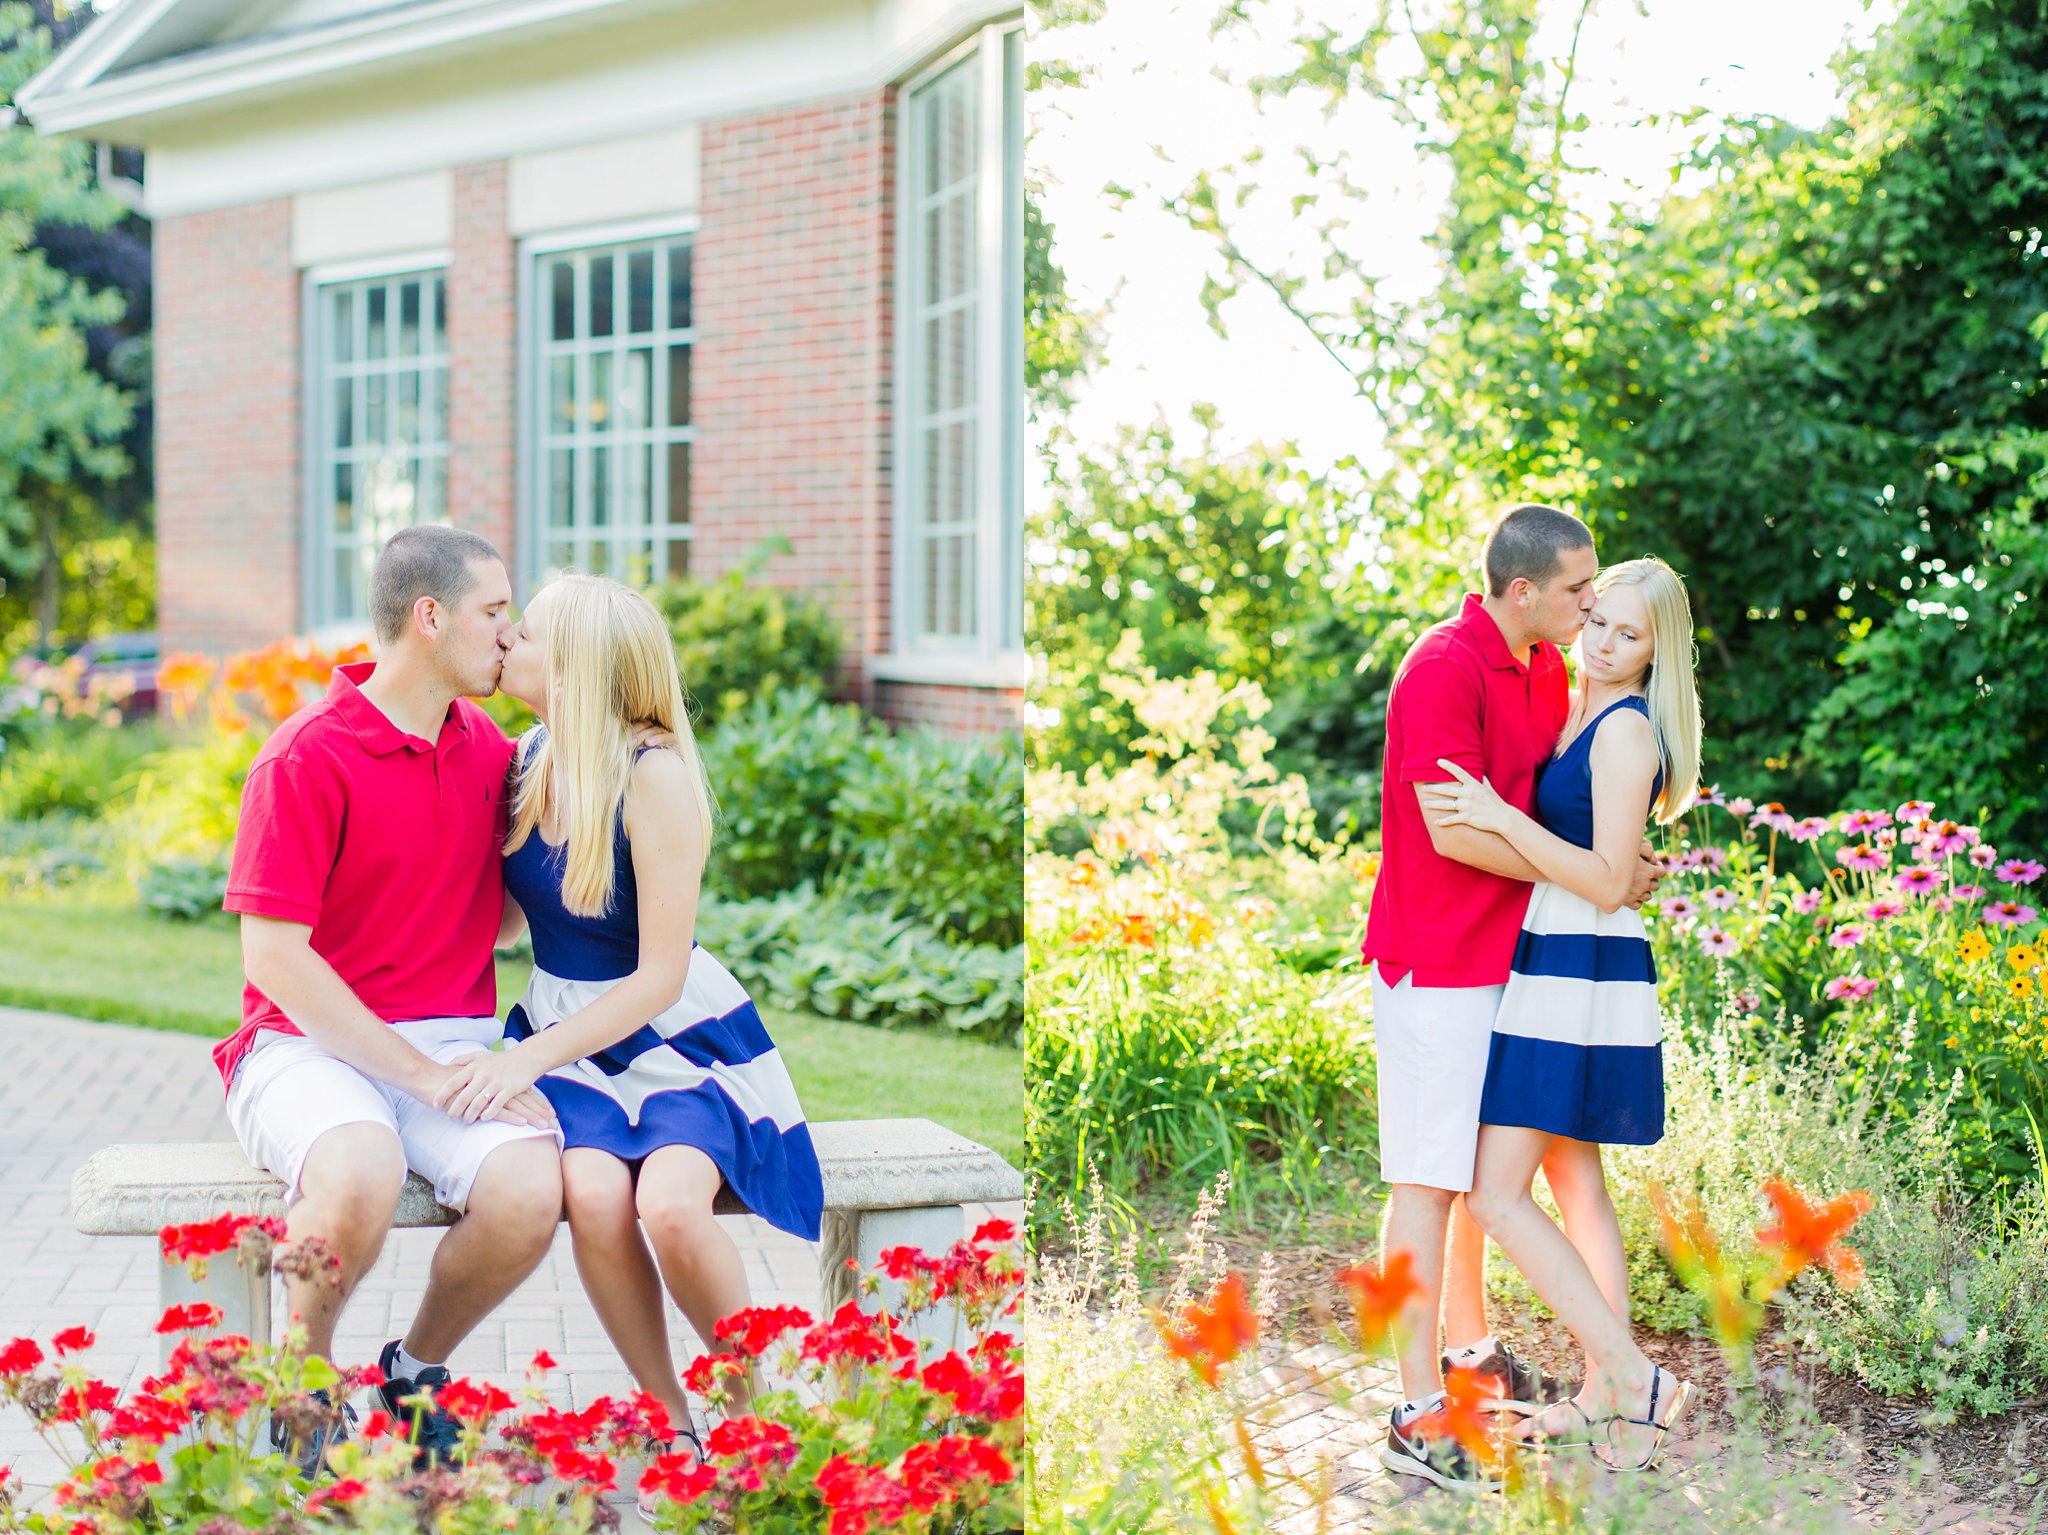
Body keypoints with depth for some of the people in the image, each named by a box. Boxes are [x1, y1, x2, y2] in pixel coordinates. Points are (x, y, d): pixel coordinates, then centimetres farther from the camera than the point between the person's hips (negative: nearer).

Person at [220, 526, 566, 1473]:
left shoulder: (488, 749, 11)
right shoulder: (308, 757, -10)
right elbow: (275, 958, -14)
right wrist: (422, 1076, -17)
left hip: (453, 1042, 5)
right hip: (310, 1043, -5)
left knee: (529, 1194, -27)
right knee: (360, 1175, -38)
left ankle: (416, 1372, 4)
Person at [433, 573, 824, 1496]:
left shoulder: (654, 777, -18)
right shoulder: (529, 759, 2)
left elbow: (659, 976, -18)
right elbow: (507, 917, 15)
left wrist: (526, 1061, -24)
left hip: (675, 1033, -4)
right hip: (565, 1032, 4)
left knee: (669, 1204, -33)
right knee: (593, 1193, -29)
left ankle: (761, 1409, -6)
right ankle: (667, 1420, -9)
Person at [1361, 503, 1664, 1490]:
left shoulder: (1547, 668, 9)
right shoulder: (1444, 671, -20)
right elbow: (1456, 832, -24)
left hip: (1507, 954, 9)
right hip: (1436, 959, -9)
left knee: (1484, 1162, 19)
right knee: (1430, 1178, -5)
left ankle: (1469, 1349, 35)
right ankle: (1417, 1416, -1)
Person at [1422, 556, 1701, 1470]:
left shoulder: (1627, 731, -15)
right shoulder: (1576, 712, 13)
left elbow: (1608, 883, -21)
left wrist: (1499, 817, -26)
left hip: (1578, 981, -10)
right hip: (1551, 972, 10)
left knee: (1495, 1193, -11)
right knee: (1573, 1183, 14)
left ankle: (1632, 1377, -9)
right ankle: (1605, 1396, 21)